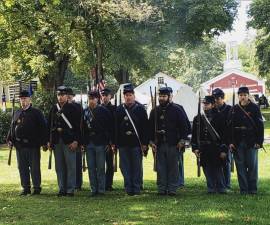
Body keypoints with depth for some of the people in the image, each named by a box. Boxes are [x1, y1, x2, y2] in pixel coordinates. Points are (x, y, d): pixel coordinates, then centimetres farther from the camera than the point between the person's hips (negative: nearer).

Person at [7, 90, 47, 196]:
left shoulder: (36, 112, -2)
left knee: (34, 168, 1)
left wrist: (43, 142, -11)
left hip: (33, 145, -5)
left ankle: (37, 188, 10)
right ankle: (26, 188, 17)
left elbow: (43, 128, -5)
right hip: (20, 145, 5)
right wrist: (10, 139, 6)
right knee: (22, 168, 9)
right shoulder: (17, 113, 12)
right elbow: (12, 127, 17)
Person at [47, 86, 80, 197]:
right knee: (59, 167, 8)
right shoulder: (54, 109, 11)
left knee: (71, 166, -2)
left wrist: (76, 140, -12)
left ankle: (70, 189, 4)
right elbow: (49, 125, 13)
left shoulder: (72, 108, -1)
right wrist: (49, 141, 7)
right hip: (56, 141, 4)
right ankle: (62, 189, 15)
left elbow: (77, 126, -5)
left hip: (69, 141, -4)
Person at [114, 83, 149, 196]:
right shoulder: (119, 110, 8)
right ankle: (128, 189, 12)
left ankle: (136, 189, 9)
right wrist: (115, 143, 4)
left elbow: (145, 127, -1)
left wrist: (145, 143, -6)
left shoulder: (140, 109, 2)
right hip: (123, 144, 2)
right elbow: (116, 127, 8)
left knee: (137, 167, 2)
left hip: (136, 143, -2)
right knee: (125, 168, 5)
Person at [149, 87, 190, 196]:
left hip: (173, 144, -3)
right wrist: (151, 141, 5)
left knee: (173, 167, 1)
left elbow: (184, 126, 1)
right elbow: (150, 127, 14)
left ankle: (172, 189, 7)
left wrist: (182, 140, -7)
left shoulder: (176, 110, 1)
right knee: (160, 167, 4)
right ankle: (161, 188, 11)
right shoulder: (154, 111, 11)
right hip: (159, 145, 3)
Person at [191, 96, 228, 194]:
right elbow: (194, 134, 11)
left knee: (218, 169, 0)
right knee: (207, 170, 6)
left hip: (215, 148, -3)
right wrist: (195, 148, 2)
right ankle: (211, 188, 14)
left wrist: (223, 150, -7)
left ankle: (221, 188, 10)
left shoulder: (218, 118, -1)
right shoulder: (198, 118, 9)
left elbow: (223, 134, -2)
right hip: (203, 149, 3)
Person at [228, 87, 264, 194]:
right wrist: (231, 142, -1)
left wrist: (259, 142, -7)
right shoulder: (234, 109, 8)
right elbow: (230, 127, 7)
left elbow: (260, 126, 0)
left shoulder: (254, 108, 2)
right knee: (240, 166, 2)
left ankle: (253, 189, 9)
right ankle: (243, 189, 8)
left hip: (251, 142, -2)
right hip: (238, 142, 2)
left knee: (252, 165, 1)